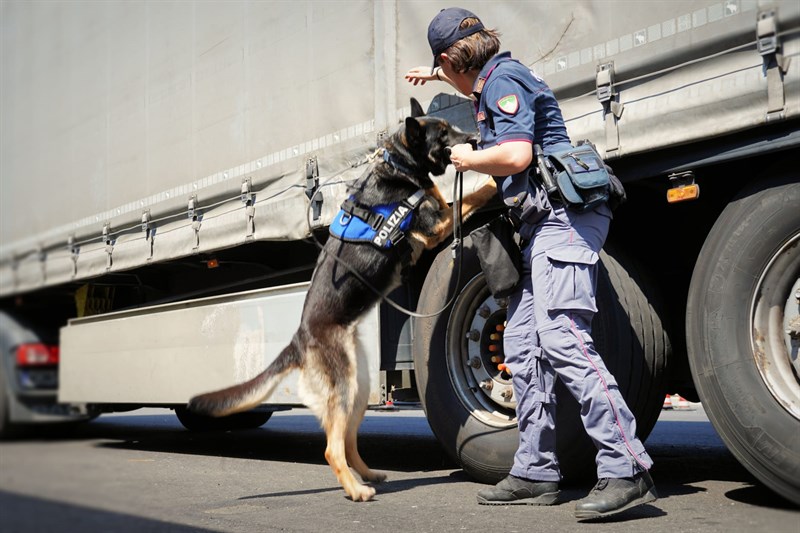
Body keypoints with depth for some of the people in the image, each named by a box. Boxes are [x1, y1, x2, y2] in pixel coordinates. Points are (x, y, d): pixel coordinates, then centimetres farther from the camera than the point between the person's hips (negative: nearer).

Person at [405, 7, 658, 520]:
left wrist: (468, 159, -3)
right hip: (541, 228, 11)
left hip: (562, 219, -11)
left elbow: (515, 155, -21)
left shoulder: (503, 80, -7)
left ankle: (628, 469, -23)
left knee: (562, 339, -22)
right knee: (523, 348, 7)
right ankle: (536, 472, 11)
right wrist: (435, 75, 62)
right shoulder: (496, 76, 23)